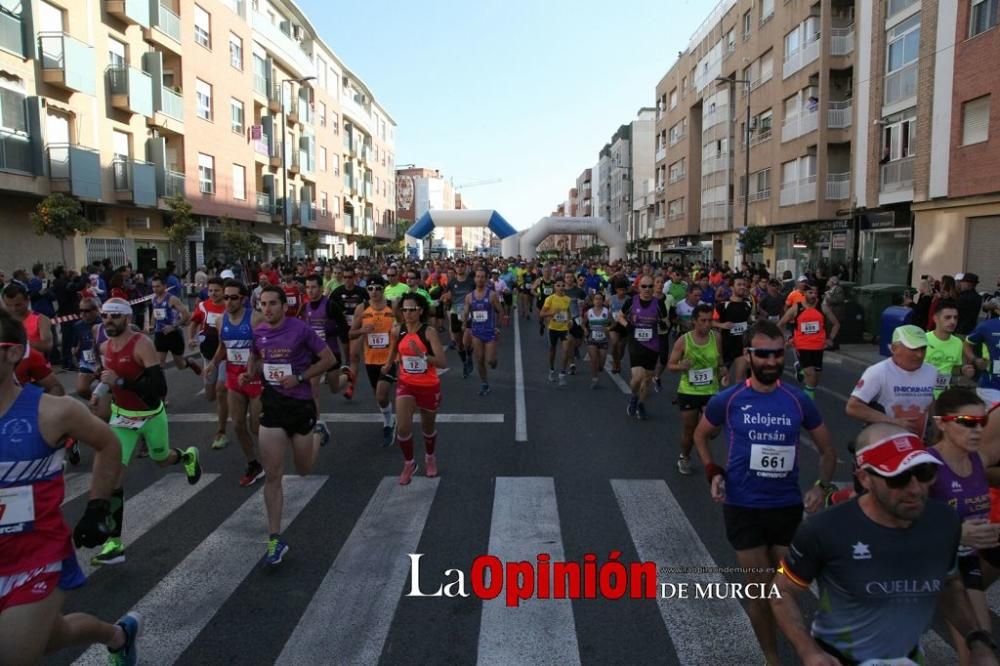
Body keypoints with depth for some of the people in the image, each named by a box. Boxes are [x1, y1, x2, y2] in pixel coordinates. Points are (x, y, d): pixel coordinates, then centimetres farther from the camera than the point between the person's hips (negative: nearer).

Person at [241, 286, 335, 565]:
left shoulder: (300, 329, -13)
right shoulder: (258, 332, 1)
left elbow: (329, 359, -8)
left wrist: (299, 377, -18)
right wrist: (250, 374, -1)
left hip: (300, 403, -3)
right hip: (272, 404, 3)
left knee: (304, 469, 14)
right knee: (272, 476, -1)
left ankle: (318, 435, 47)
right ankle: (275, 539, 9)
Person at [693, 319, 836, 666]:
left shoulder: (799, 401, -6)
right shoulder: (728, 400, -10)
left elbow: (827, 448, 8)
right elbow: (700, 435, 8)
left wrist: (821, 486, -8)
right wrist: (713, 472, -7)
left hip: (788, 506, 2)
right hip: (743, 508, -2)